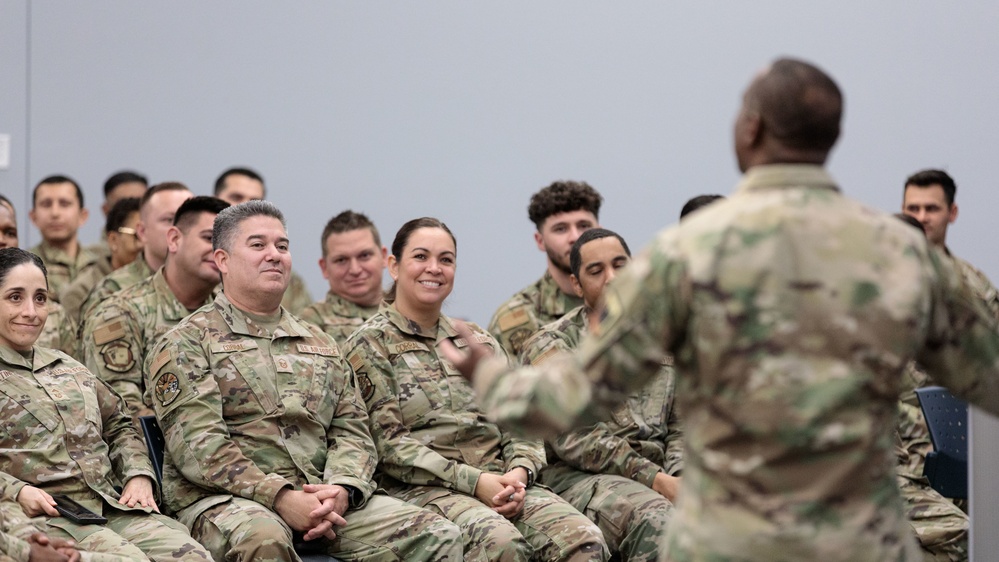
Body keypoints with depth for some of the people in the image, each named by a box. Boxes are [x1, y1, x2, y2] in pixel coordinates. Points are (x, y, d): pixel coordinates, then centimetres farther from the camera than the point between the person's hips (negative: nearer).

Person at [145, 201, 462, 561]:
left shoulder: (320, 345, 25)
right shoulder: (185, 344, 5)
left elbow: (352, 431, 16)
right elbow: (198, 446, -8)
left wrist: (341, 490, -8)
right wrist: (281, 498, -20)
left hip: (319, 498, 5)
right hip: (222, 499, -5)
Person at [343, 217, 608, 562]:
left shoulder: (479, 342, 23)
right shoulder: (370, 345, 6)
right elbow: (388, 444, -5)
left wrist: (518, 473, -7)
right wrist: (473, 481, -15)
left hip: (501, 481, 5)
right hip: (420, 489, -5)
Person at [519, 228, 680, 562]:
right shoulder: (550, 346, 3)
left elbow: (679, 426, 18)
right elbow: (573, 438, -8)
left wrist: (678, 478, -6)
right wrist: (657, 481, -16)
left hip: (657, 475, 5)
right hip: (580, 476, -4)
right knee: (657, 521, -37)